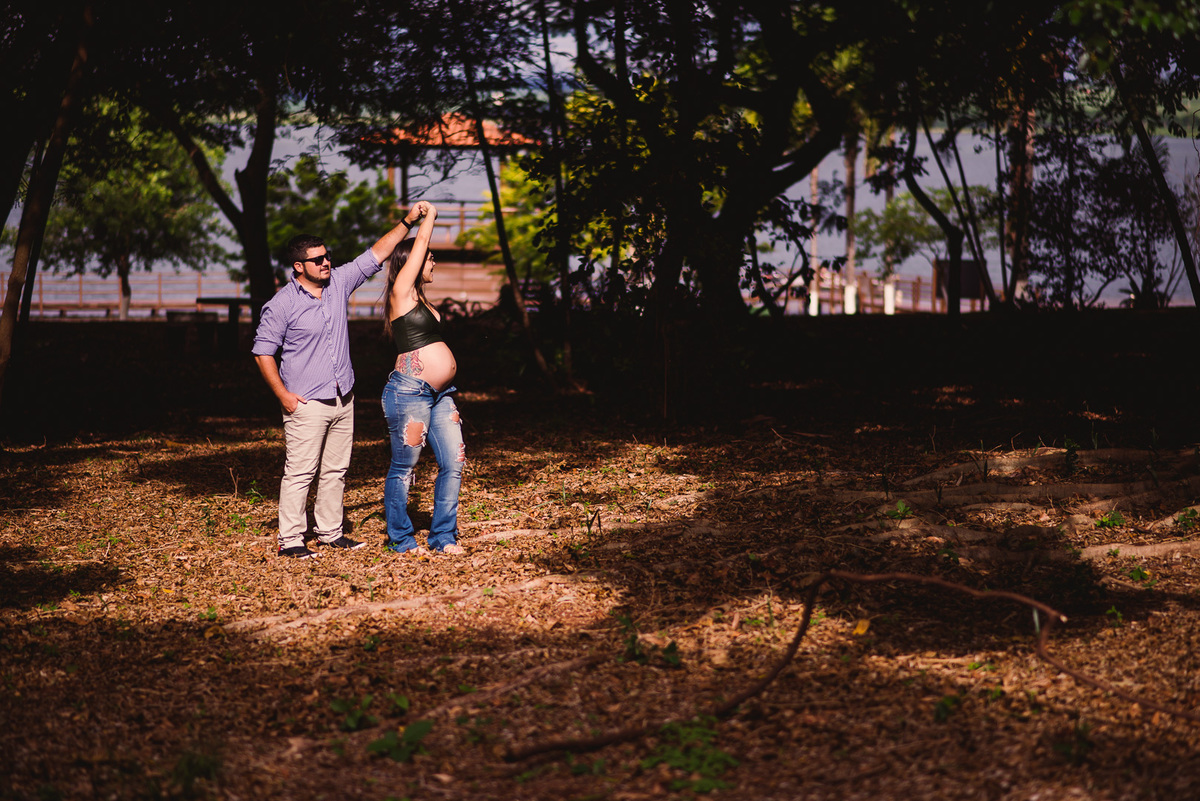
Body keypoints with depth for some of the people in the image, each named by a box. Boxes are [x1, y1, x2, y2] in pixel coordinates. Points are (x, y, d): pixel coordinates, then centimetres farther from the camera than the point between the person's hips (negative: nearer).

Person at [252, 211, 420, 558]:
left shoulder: (339, 282, 5)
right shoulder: (282, 305, -10)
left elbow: (376, 253, 9)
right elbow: (263, 351, -6)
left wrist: (407, 223, 2)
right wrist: (283, 394, -11)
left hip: (343, 399, 6)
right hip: (306, 403, -6)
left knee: (335, 470, 12)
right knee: (300, 472, -5)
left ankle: (330, 532, 22)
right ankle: (290, 540, 0)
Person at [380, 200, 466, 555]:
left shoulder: (419, 299, 17)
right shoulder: (401, 293, -3)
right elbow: (420, 244, -1)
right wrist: (429, 215, 10)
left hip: (440, 393, 9)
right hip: (409, 391, -9)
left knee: (454, 463, 4)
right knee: (404, 467, 0)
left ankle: (443, 535, 13)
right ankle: (399, 538, 10)